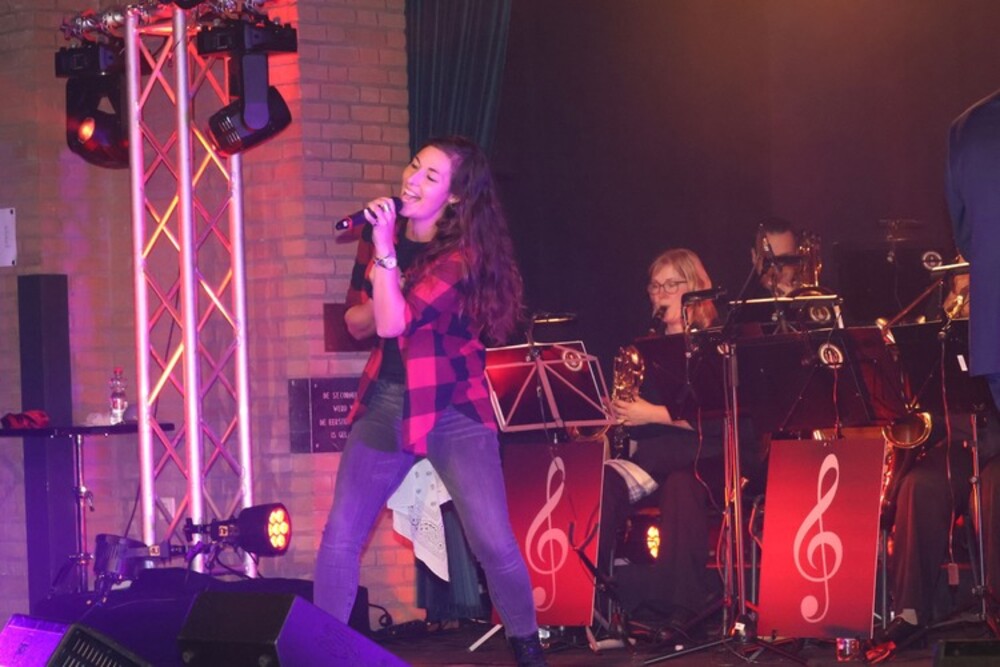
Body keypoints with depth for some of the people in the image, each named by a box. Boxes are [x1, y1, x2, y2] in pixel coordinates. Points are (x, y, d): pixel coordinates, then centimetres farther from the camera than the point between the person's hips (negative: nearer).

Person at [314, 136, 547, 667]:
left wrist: (385, 249, -24)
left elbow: (392, 323, -24)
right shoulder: (387, 233, 5)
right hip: (385, 402, 5)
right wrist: (380, 309, -11)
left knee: (493, 543, -12)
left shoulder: (462, 254, -14)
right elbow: (356, 322, 11)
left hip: (453, 408, -5)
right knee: (339, 538, -2)